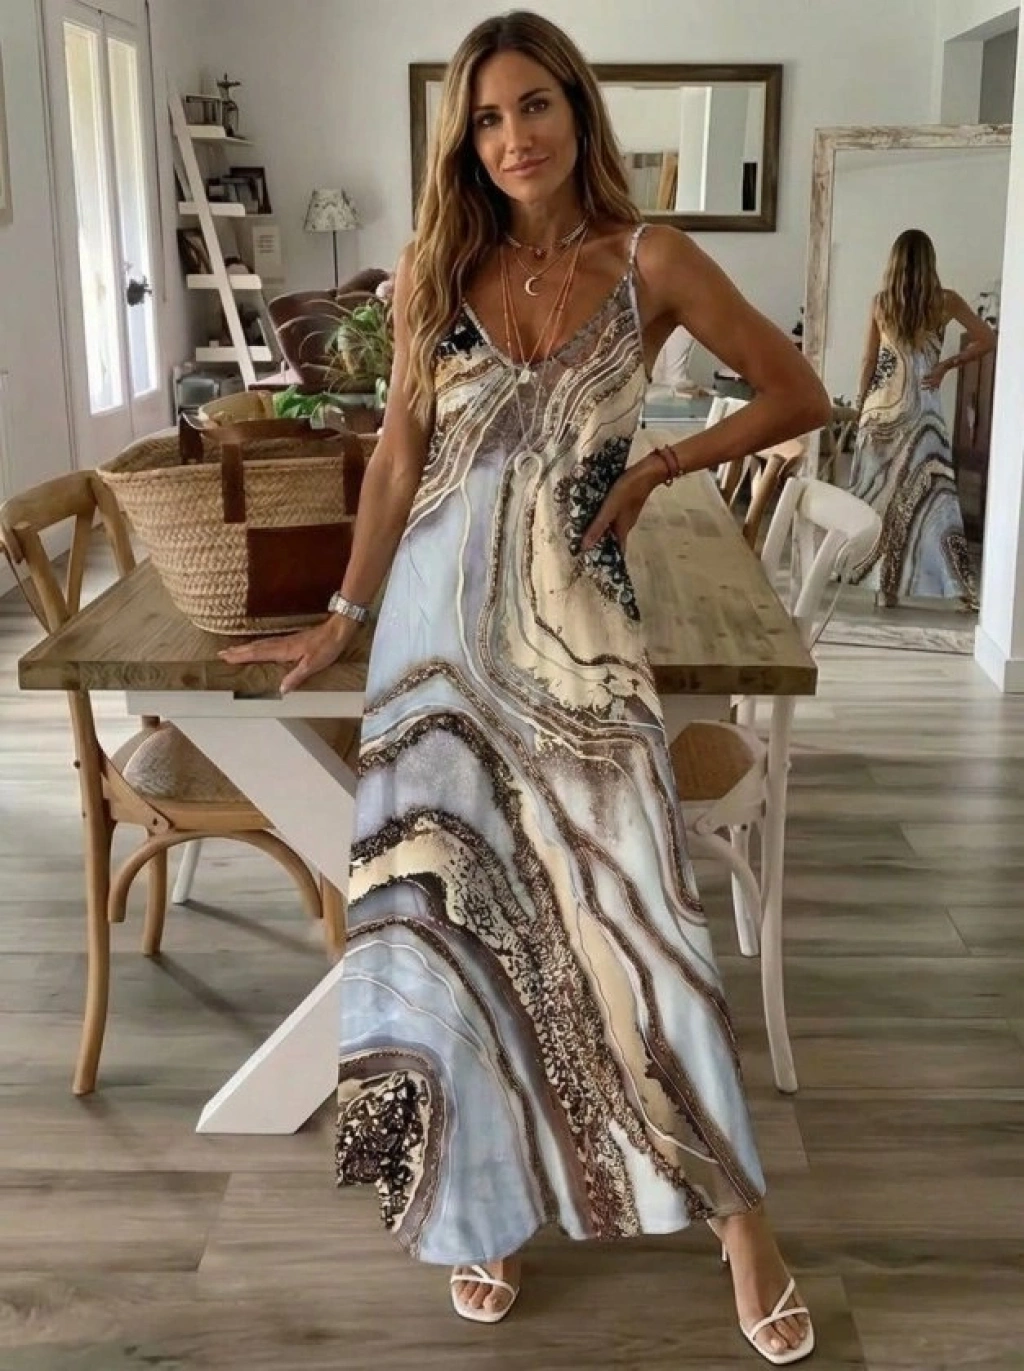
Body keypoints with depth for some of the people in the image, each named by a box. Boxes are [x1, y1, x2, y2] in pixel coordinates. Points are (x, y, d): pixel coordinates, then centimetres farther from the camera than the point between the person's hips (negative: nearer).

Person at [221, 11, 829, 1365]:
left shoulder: (651, 263, -3)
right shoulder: (436, 269, 4)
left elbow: (800, 396, 4)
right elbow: (402, 450, 8)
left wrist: (657, 466, -1)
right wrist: (343, 615, 8)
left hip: (573, 616, -2)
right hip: (441, 607, 3)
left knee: (629, 898, -6)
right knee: (452, 902, 5)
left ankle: (741, 1215, 10)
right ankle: (486, 1204, 24)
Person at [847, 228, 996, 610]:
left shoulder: (880, 302, 0)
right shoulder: (945, 301, -4)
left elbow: (869, 361, 4)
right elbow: (987, 340, -4)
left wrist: (861, 404, 14)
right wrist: (947, 365, 3)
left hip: (881, 404, 1)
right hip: (921, 405, -1)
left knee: (878, 490, 9)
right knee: (929, 492, -2)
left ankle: (878, 578, 15)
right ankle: (936, 585, -6)